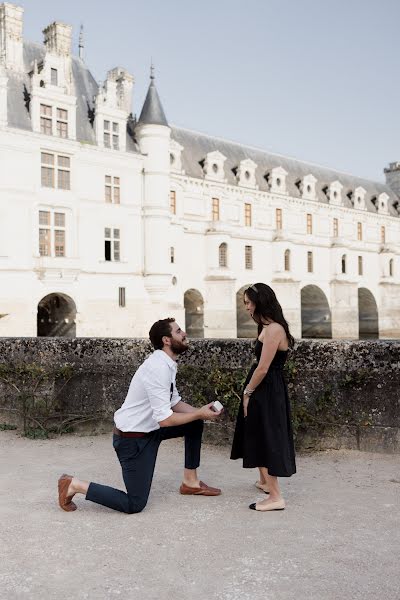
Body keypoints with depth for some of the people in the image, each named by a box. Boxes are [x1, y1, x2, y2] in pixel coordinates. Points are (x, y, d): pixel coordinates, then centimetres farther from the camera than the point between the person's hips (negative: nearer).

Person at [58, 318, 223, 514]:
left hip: (150, 429, 10)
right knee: (134, 504, -6)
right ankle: (74, 485, 5)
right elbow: (165, 419, -27)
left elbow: (175, 402, 11)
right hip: (132, 438, -9)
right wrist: (200, 413, -16)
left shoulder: (167, 364, 3)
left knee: (195, 423, 10)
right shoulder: (159, 368, -27)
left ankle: (190, 482, 21)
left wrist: (201, 412, -4)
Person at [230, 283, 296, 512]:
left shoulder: (273, 329, -20)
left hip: (267, 392, -10)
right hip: (265, 390, 10)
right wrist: (250, 391, 9)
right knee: (259, 437, 21)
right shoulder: (269, 327, 11)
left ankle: (276, 497, 2)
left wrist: (248, 393, -11)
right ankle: (265, 481, 37)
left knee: (266, 439, -4)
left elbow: (263, 368, -21)